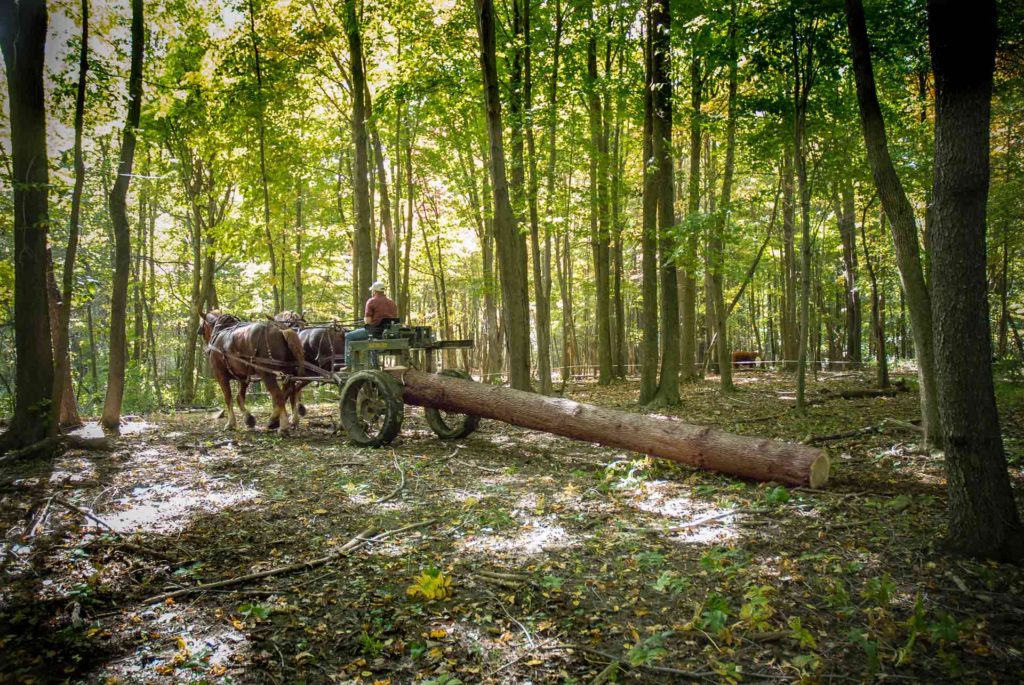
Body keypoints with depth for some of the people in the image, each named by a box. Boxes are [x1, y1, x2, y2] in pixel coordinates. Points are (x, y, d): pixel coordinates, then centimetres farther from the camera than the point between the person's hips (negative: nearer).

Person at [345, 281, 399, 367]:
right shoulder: (392, 302, 14)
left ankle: (348, 366, 1)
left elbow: (367, 321, -12)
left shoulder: (371, 301, -6)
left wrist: (365, 319, 10)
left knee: (348, 336, 7)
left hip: (375, 331, -7)